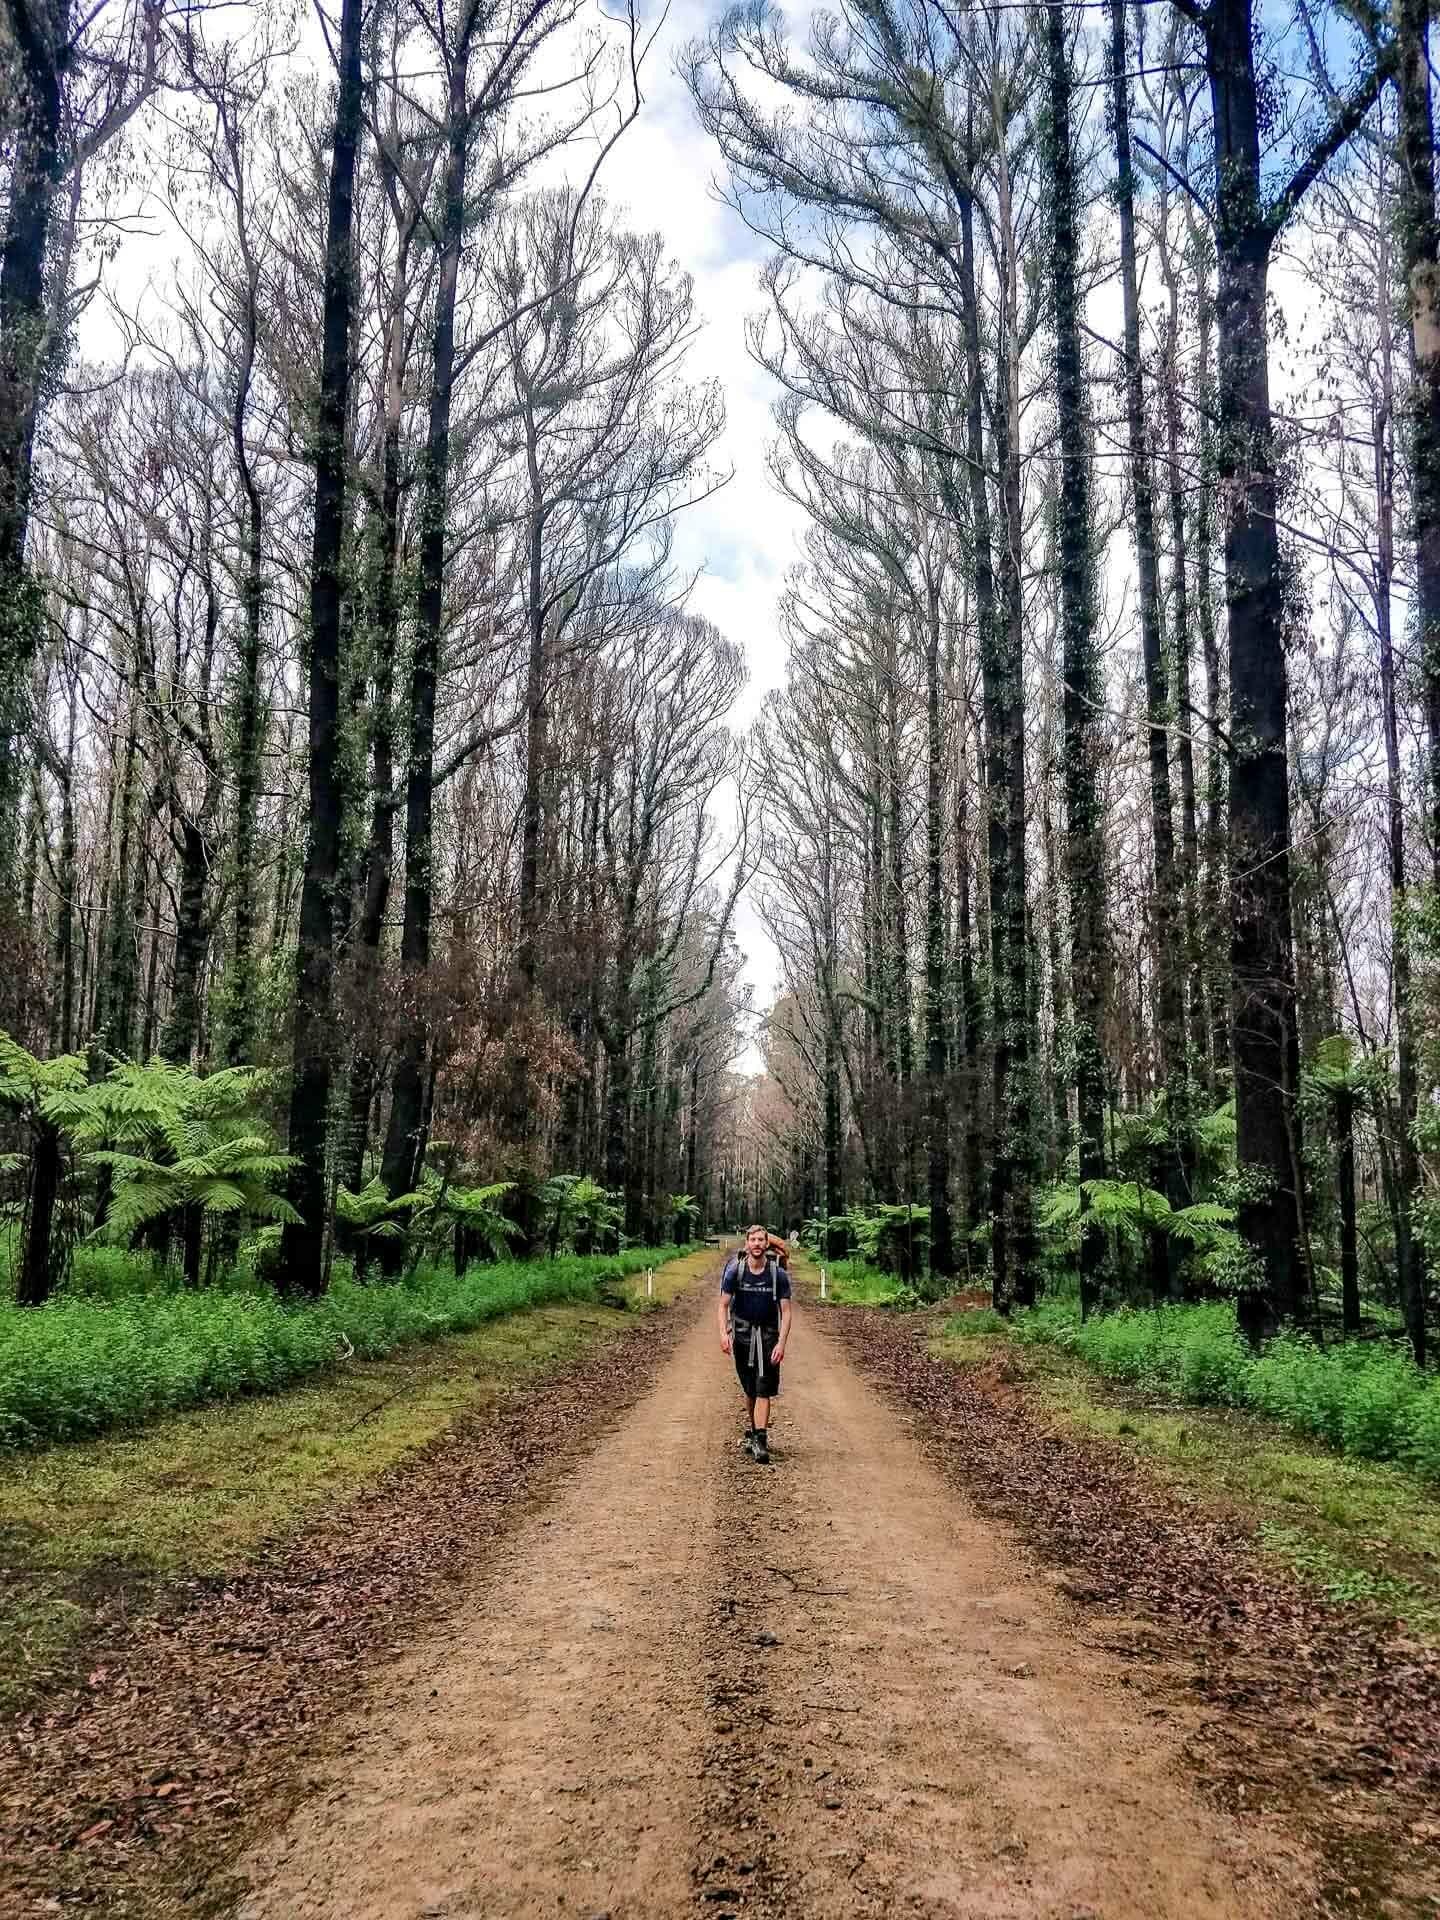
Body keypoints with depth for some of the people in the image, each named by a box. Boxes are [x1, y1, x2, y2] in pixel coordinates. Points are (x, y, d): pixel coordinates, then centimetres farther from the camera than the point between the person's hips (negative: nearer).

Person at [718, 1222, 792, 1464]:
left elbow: (785, 1311, -5)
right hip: (742, 1335, 1)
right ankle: (754, 1431, 30)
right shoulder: (735, 1271, -5)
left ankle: (760, 1441, -12)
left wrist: (781, 1343, -15)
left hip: (768, 1337, -1)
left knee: (763, 1391, -10)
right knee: (750, 1390, 10)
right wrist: (723, 1333, -18)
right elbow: (723, 1305, -3)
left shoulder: (778, 1274, -7)